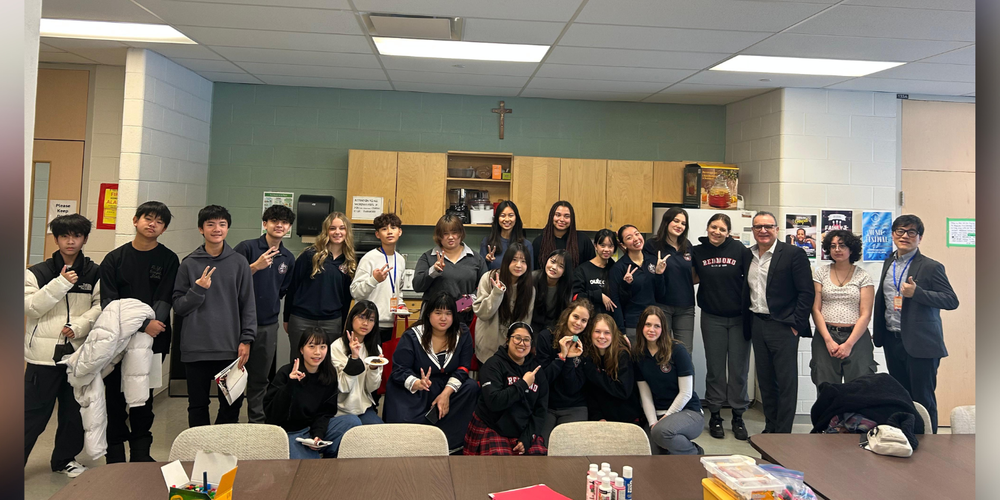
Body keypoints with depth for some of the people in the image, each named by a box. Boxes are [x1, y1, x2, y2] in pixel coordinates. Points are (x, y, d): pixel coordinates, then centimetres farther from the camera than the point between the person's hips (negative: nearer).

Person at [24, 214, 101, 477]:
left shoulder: (95, 274, 2)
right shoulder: (37, 273, -1)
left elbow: (99, 307, 0)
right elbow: (30, 307, -10)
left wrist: (79, 325, -16)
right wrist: (61, 283, -19)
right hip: (44, 354, -2)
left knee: (74, 411, 14)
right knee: (34, 413, 2)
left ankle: (64, 459, 32)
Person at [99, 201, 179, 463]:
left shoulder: (169, 259, 3)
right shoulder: (114, 259, 5)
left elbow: (164, 300, -4)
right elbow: (108, 301, -3)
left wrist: (148, 325, -22)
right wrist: (143, 325, -18)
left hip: (153, 342, -1)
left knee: (143, 399, 7)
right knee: (115, 397, 5)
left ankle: (141, 453, 19)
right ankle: (115, 456, 16)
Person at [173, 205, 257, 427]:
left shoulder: (239, 263, 3)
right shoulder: (189, 264, 3)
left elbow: (248, 304, 4)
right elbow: (178, 306, 4)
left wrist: (246, 340, -2)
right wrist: (198, 290, -13)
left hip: (230, 348, 0)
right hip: (196, 349, 0)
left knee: (232, 403, 6)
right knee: (198, 405, 10)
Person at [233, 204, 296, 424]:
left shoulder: (288, 258, 8)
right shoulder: (246, 247, -8)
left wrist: (271, 306, 12)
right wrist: (255, 266, -26)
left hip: (268, 325, 5)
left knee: (260, 377, 13)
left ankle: (257, 421, 25)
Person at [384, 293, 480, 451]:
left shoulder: (462, 334, -3)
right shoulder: (412, 337, -9)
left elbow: (463, 367, -5)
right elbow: (399, 370, -12)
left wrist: (447, 393, -20)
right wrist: (418, 383, -35)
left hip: (447, 387, 3)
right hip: (414, 391, -3)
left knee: (471, 387, -27)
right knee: (404, 420, -31)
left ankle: (448, 440, -19)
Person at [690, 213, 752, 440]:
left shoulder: (740, 250, -5)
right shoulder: (697, 252, 1)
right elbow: (693, 279, 13)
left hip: (739, 317, -1)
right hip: (712, 318, 1)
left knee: (739, 368, 4)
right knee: (715, 368, 7)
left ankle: (738, 416, 18)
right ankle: (715, 415, 19)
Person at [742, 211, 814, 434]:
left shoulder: (793, 254, -7)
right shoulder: (748, 255, 10)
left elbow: (807, 292, -10)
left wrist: (796, 324, -13)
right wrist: (747, 325, 9)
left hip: (783, 326, -6)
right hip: (757, 325, 6)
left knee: (786, 382, 0)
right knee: (765, 380, 12)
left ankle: (783, 432, 7)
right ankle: (770, 428, 23)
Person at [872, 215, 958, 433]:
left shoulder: (931, 267, -8)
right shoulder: (889, 263, 11)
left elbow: (952, 301, -12)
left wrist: (916, 292, -25)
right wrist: (878, 333, 15)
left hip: (920, 344, -6)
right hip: (893, 341, 6)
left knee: (923, 399, 1)